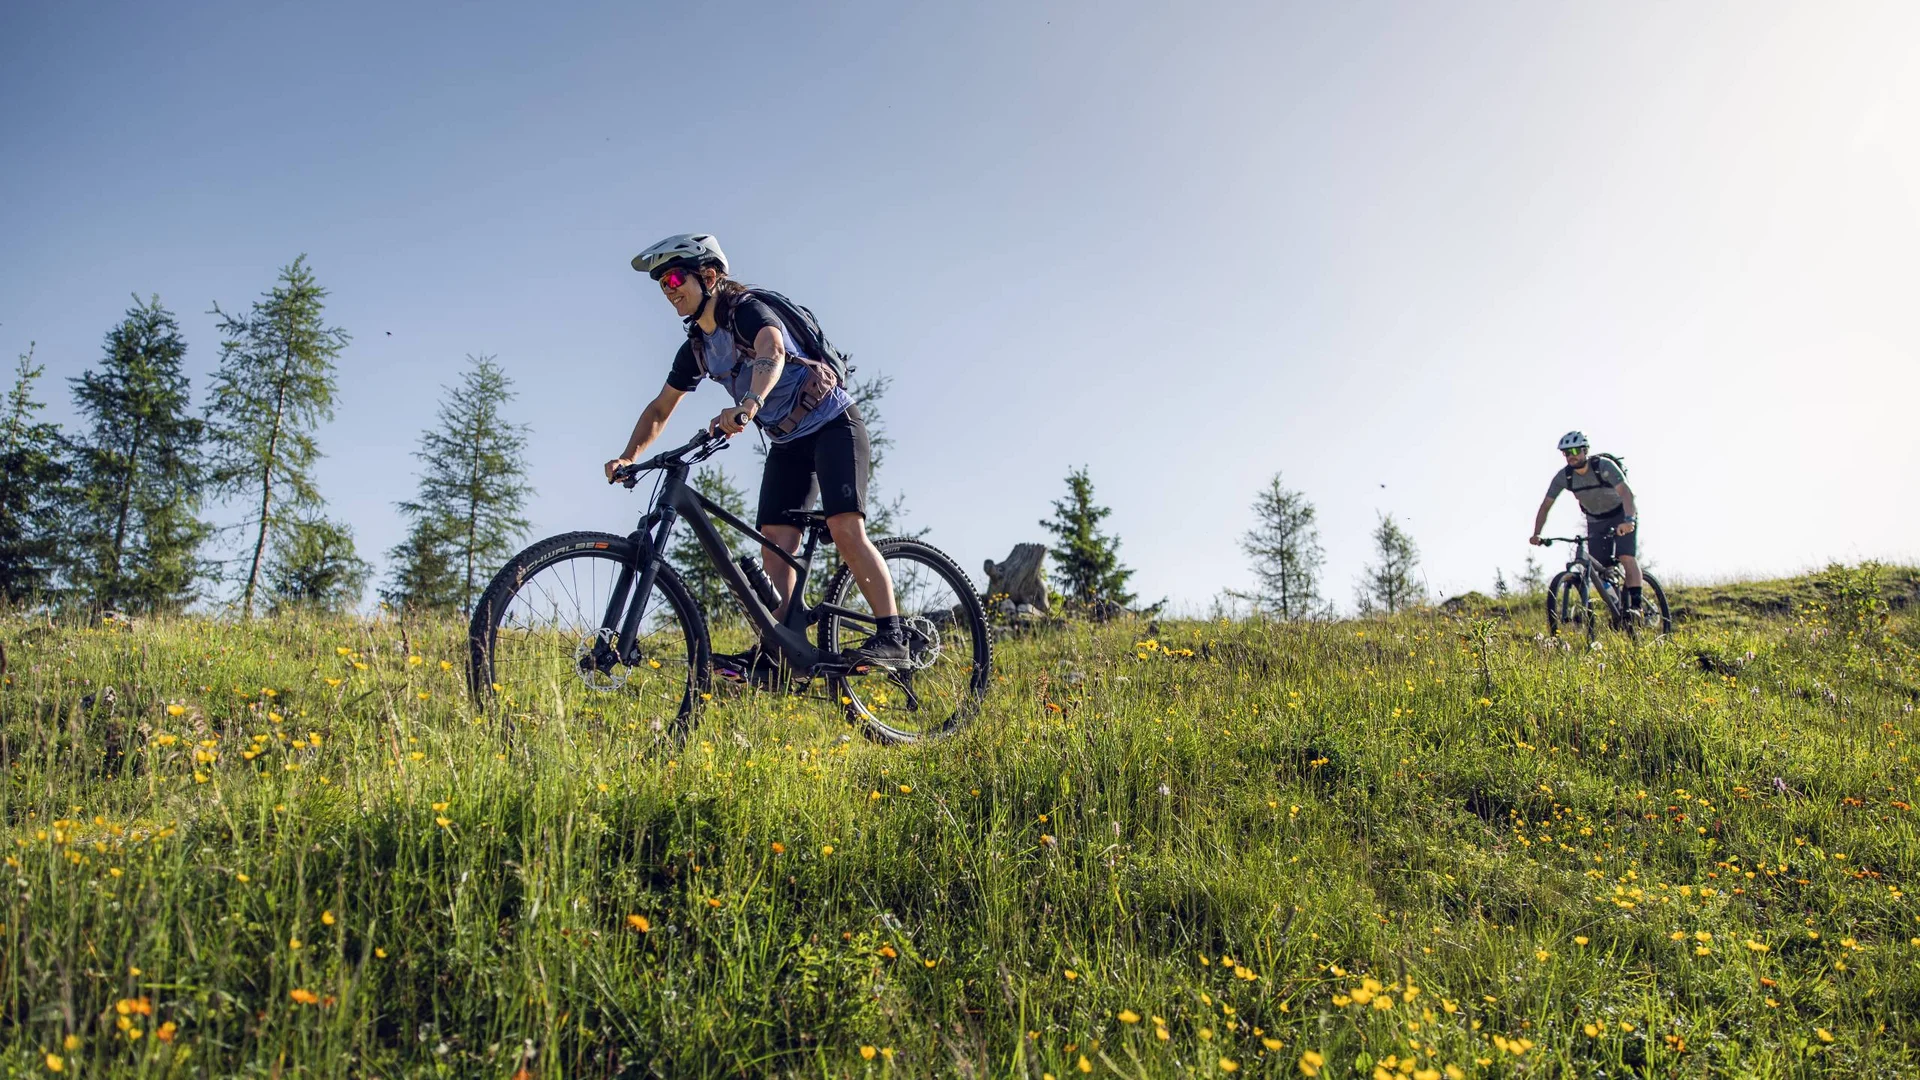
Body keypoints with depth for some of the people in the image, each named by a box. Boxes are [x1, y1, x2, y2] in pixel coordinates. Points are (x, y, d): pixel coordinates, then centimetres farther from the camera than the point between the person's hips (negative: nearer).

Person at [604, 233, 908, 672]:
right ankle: (776, 654, -11)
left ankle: (892, 636, -21)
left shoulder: (748, 309, -16)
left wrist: (747, 406, -57)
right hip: (787, 443, 8)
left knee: (845, 528, -23)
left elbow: (772, 351, -39)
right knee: (775, 544, -6)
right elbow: (659, 409, 14)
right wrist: (628, 458, -1)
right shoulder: (696, 348, 7)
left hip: (833, 424, -7)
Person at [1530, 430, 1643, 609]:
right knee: (1600, 568, -4)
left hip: (1621, 516, -4)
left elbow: (1626, 492, -40)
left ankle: (1635, 605, -24)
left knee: (1626, 558, -22)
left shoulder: (1604, 466, -27)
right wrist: (1536, 535, -22)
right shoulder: (1563, 476, -15)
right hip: (1595, 521, 5)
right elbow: (1545, 506, -10)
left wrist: (1628, 519, -57)